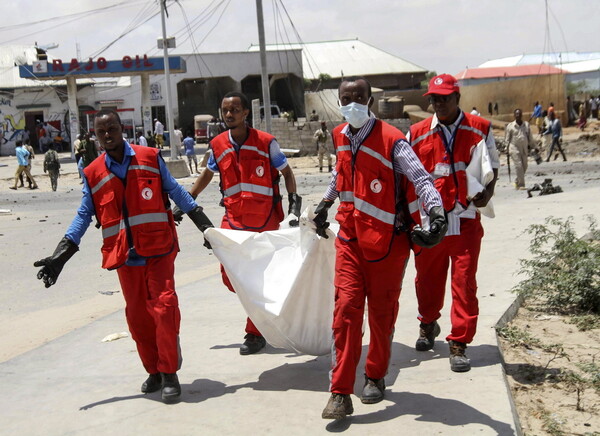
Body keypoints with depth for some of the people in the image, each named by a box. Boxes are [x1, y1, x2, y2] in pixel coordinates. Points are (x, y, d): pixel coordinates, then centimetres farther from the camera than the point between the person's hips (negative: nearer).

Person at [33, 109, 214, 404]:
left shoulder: (150, 158, 3)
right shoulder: (92, 174, 7)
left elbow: (175, 191, 9)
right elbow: (84, 215, 9)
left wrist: (204, 224, 7)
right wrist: (61, 255, 2)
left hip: (158, 249, -2)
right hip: (124, 256, 2)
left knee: (164, 308, -11)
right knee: (137, 316, 7)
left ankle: (169, 373, 0)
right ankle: (154, 371, 22)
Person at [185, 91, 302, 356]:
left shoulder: (266, 143, -6)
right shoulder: (218, 145, 4)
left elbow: (286, 172, 5)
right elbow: (207, 174, 20)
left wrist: (294, 203, -6)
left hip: (264, 220, -3)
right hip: (233, 218, 3)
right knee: (229, 274, -4)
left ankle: (255, 334, 15)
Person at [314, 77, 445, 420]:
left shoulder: (391, 140, -13)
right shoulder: (340, 137, 6)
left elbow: (421, 179, -20)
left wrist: (437, 214, -36)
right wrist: (325, 204, 35)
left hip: (387, 241, -4)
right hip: (350, 239, 4)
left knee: (382, 313, 9)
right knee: (346, 308, -6)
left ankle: (376, 377, 31)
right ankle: (341, 394, -5)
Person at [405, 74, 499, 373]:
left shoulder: (480, 129, 3)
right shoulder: (416, 134, 4)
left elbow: (492, 166, 12)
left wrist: (487, 191, -7)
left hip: (465, 220, -1)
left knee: (464, 282, -3)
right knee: (427, 278, 14)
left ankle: (459, 344, 5)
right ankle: (428, 325, 41)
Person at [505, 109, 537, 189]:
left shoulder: (526, 125, 9)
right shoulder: (510, 126, 1)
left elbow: (530, 137, 16)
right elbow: (507, 139, 5)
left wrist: (532, 147, 16)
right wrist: (507, 149, 3)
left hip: (524, 149, 4)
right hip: (514, 149, -4)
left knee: (524, 167, 8)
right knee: (518, 166, -12)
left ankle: (517, 182, 27)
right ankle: (521, 185, -12)